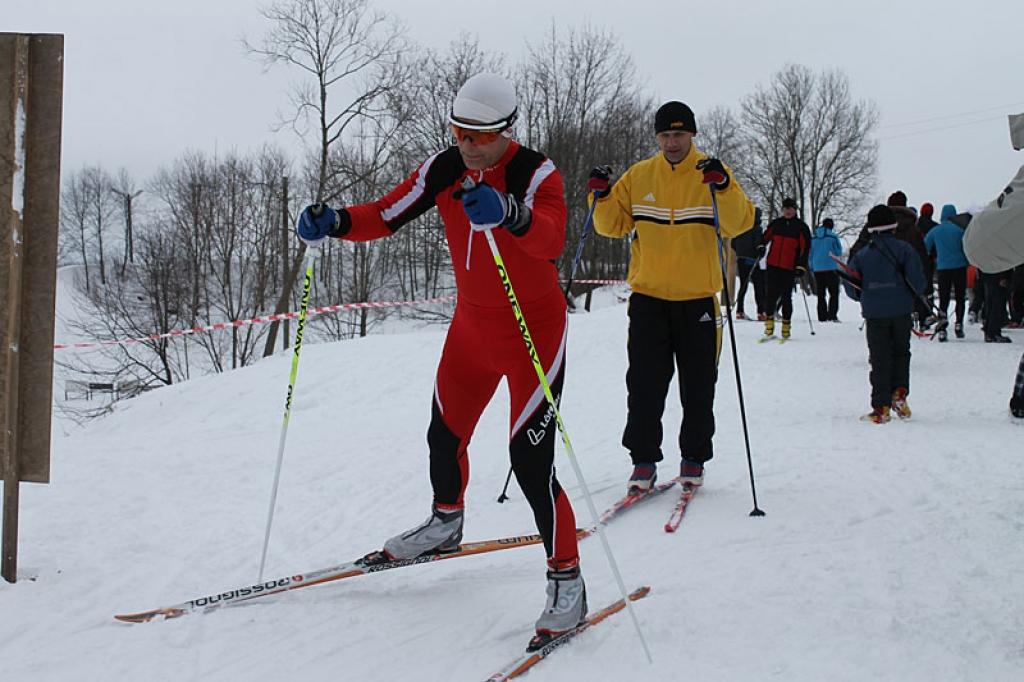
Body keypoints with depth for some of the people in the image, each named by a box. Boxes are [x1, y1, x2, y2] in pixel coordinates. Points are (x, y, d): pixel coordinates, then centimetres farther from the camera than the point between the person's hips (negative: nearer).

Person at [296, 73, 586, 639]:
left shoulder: (537, 173, -21)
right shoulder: (444, 169, -4)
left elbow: (551, 238, -40)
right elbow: (386, 216, -5)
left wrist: (508, 213, -61)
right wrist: (334, 222, -25)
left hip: (534, 329, -6)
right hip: (472, 326, 6)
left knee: (530, 460, -12)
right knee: (444, 436, 18)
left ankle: (566, 581, 3)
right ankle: (446, 523, 48)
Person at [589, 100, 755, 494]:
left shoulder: (711, 172, -1)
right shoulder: (638, 176, 5)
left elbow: (739, 224, -13)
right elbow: (613, 225, 8)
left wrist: (724, 188, -31)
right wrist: (603, 197, -10)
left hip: (697, 297, -1)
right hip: (648, 297, 1)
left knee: (698, 386, 7)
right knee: (645, 383, -1)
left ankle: (694, 458, 20)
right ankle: (644, 459, 8)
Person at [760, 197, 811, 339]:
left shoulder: (801, 227, 3)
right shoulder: (775, 224, 11)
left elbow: (806, 248, 1)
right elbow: (765, 238, 23)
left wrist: (801, 266, -6)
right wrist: (761, 247, 3)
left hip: (789, 268, -2)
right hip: (772, 265, 2)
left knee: (786, 297, -1)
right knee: (771, 294, -1)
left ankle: (786, 324, 9)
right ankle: (769, 319, 11)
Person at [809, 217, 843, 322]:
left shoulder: (813, 238, 5)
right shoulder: (832, 237, -8)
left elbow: (810, 254, 11)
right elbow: (839, 252, -2)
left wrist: (811, 268, 18)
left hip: (817, 269, 4)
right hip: (831, 268, -4)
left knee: (821, 294, 9)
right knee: (834, 293, 2)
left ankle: (822, 316, 5)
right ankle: (832, 315, -8)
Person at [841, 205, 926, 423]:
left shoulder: (862, 254, 3)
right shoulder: (903, 248, -2)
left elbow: (849, 283, 3)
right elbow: (916, 277, -9)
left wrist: (863, 298, 22)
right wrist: (916, 292, 13)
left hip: (874, 313, 1)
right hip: (901, 310, -1)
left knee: (879, 359, 4)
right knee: (901, 353, 17)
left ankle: (881, 407, 0)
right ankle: (899, 392, -3)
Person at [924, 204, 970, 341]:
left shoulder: (935, 231, 2)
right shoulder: (959, 229, -4)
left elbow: (924, 248, 6)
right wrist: (968, 262, 13)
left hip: (942, 268, 1)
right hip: (959, 266, -1)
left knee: (943, 299, 4)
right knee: (960, 297, 12)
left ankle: (942, 329, -6)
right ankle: (958, 323, -1)